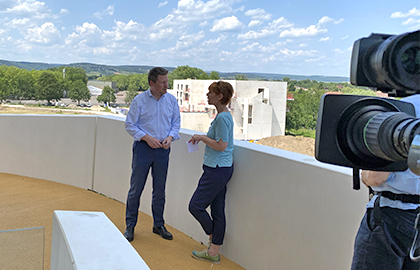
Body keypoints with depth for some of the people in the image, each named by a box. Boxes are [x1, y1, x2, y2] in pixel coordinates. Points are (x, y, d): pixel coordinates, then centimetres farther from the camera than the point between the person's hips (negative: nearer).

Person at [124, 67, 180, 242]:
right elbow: (130, 125, -3)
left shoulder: (171, 100, 4)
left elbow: (176, 122, 11)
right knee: (136, 189, 3)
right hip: (143, 148, -3)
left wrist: (170, 137, -8)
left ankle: (159, 225, 25)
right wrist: (147, 137, -15)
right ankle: (130, 226, 18)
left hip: (163, 149, 3)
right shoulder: (139, 100, -6)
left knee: (160, 190, 11)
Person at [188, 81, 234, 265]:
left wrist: (202, 137, -11)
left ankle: (213, 237, 20)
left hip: (217, 170, -10)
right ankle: (214, 252, 20)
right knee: (217, 210, 12)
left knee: (195, 206, 1)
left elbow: (221, 146, -22)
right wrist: (202, 138, 12)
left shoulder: (223, 118, -18)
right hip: (221, 168, 10)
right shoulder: (223, 115, 13)